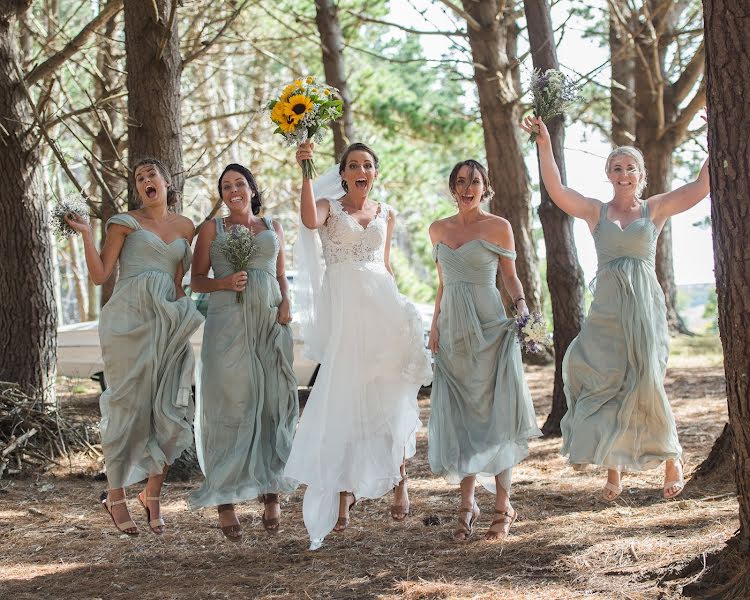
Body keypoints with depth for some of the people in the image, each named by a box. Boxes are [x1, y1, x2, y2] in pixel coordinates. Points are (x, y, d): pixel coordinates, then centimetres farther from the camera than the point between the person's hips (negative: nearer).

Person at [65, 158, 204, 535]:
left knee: (170, 409, -3)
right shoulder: (125, 222, 4)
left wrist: (181, 318, 13)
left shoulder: (185, 227, 15)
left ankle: (152, 496, 11)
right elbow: (100, 275, 0)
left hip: (168, 322, 4)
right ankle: (115, 496, 8)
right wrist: (85, 234, -10)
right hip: (129, 320, -4)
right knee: (129, 405, -3)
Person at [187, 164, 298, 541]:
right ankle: (225, 502, -6)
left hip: (270, 324, 3)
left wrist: (286, 303, 1)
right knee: (230, 403, -7)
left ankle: (272, 494, 6)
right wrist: (225, 283, -13)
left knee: (272, 403, 0)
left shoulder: (273, 228, 17)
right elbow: (197, 280, 6)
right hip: (228, 324, -3)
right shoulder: (212, 229, 9)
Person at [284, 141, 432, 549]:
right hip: (342, 311, -3)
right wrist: (305, 173, -28)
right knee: (343, 397, -4)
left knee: (388, 395, 2)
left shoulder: (386, 215, 15)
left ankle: (398, 479, 14)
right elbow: (309, 220, -20)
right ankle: (343, 493, -1)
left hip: (382, 306, 3)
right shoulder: (330, 207, 4)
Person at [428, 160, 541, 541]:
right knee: (458, 417, 3)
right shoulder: (438, 230, 11)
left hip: (490, 328, -4)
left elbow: (510, 276, 3)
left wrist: (521, 305, -14)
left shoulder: (498, 227, 0)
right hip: (453, 331, 4)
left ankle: (502, 507, 3)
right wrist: (435, 326, 12)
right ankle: (467, 504, 11)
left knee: (494, 413, -3)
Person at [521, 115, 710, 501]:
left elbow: (701, 186, -2)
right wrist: (544, 146, -12)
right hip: (606, 307, 1)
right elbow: (557, 191, -5)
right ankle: (613, 471, 7)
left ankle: (672, 458, 16)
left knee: (644, 383, -4)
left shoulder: (655, 209, 7)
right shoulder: (596, 212, 8)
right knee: (604, 384, -1)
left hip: (644, 304, -1)